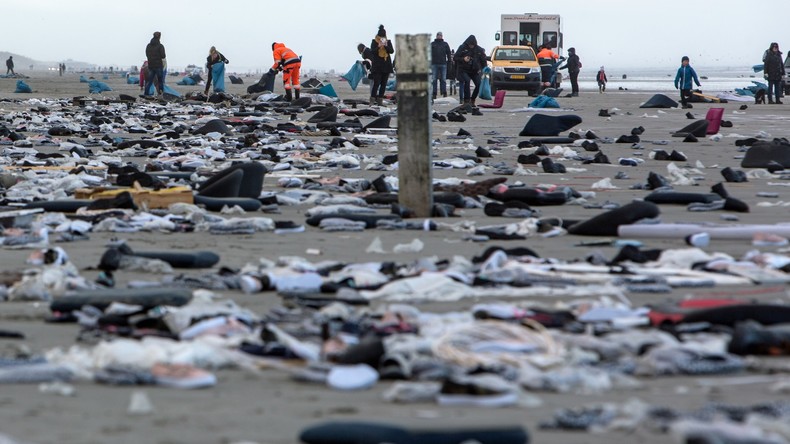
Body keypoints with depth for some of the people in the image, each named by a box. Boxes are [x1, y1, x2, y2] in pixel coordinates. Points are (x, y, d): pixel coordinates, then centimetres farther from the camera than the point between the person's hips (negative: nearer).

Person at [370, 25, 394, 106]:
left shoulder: (388, 42, 9)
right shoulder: (374, 41, 1)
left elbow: (392, 51, -3)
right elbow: (372, 51, -9)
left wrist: (386, 46, -19)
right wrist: (378, 46, -24)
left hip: (386, 65, 4)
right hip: (377, 66, -4)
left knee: (384, 84, 4)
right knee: (376, 83, -12)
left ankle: (380, 100, 9)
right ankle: (372, 100, -9)